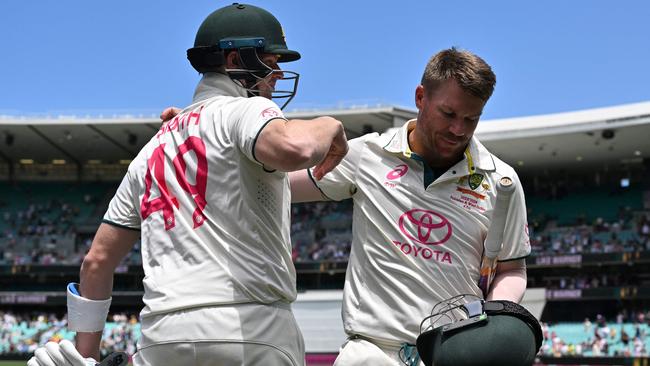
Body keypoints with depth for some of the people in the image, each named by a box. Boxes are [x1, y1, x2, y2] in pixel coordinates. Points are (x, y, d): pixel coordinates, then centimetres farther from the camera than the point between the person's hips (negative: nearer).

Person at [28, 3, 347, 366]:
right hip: (254, 332, -6)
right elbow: (294, 149, -25)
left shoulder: (153, 149, 22)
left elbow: (98, 259, 20)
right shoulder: (246, 109, 1)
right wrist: (329, 127, -2)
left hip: (161, 337, 6)